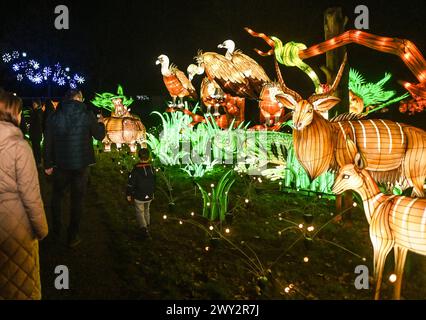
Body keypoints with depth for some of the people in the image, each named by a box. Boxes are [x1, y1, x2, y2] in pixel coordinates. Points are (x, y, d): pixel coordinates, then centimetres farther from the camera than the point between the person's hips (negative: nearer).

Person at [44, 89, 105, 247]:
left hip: (61, 164, 1)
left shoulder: (54, 116, -5)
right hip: (81, 164, -1)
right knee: (77, 199, 10)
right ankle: (73, 236, 17)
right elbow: (100, 136, 1)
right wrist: (100, 123, 22)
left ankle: (56, 231, 29)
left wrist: (48, 164, 7)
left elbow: (48, 142, -2)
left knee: (57, 196, 22)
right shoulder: (87, 115, -10)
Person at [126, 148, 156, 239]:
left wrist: (128, 194, 0)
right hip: (149, 196, 4)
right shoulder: (152, 169, -8)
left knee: (140, 213, 9)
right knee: (146, 211, 24)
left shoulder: (135, 170, -21)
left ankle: (144, 229, -7)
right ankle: (147, 226, 39)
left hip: (139, 197, -4)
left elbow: (130, 184, -14)